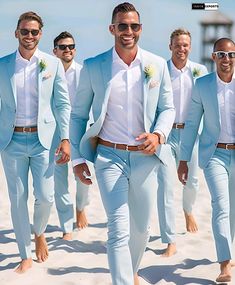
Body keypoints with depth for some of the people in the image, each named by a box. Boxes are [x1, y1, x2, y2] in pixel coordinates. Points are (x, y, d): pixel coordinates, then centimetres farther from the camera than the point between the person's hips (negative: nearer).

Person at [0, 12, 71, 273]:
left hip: (43, 139, 0)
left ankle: (39, 233, 32)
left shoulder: (53, 64, 2)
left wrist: (65, 138, -4)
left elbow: (62, 104, 3)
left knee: (45, 197, -2)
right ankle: (25, 256, 19)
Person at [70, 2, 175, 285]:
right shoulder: (92, 67, -4)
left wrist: (158, 135, -13)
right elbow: (78, 115, 4)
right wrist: (78, 158, 0)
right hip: (109, 156, -2)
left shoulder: (158, 65, 0)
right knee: (119, 231, -9)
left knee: (141, 227, 17)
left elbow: (168, 108, 8)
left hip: (145, 157, 3)